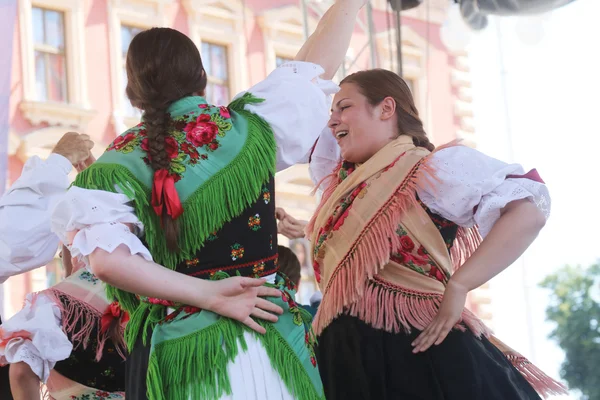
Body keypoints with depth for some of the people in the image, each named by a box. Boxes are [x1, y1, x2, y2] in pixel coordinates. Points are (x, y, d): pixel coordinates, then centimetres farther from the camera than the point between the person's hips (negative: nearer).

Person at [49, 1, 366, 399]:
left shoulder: (120, 163, -5)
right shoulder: (249, 128, -2)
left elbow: (106, 258, -21)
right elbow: (316, 68, 14)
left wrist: (208, 293, -14)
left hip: (173, 353, -1)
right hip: (266, 341, 1)